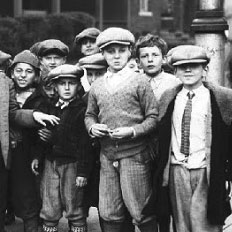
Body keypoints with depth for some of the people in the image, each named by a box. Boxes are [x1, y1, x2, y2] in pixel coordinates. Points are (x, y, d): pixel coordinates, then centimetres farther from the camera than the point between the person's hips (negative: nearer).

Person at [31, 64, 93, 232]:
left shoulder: (82, 109, -7)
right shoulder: (48, 107, 10)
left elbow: (85, 144, -10)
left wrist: (83, 172, -13)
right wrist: (37, 156, 5)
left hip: (72, 164, -5)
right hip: (50, 163, 5)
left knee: (75, 211, 5)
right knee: (49, 212, 8)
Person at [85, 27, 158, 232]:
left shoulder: (139, 82, -3)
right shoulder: (97, 86, 10)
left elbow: (153, 118, -4)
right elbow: (90, 114, 19)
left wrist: (132, 131, -18)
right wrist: (92, 126, -3)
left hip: (134, 155, -4)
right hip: (107, 155, 4)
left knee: (141, 212, 0)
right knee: (109, 214, 9)